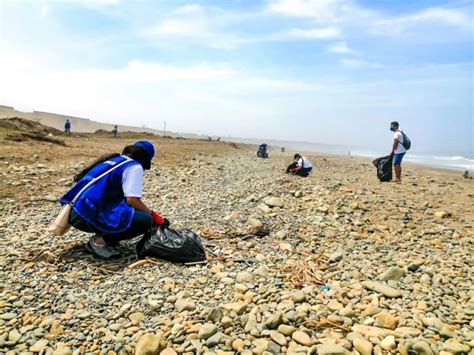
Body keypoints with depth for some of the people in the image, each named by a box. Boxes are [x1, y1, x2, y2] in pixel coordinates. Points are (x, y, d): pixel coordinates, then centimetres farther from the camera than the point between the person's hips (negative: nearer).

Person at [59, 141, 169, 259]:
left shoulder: (112, 159, 21)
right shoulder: (134, 166, -3)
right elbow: (132, 200, -15)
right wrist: (154, 216, -1)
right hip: (89, 216, -9)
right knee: (145, 220, -10)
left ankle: (102, 236, 13)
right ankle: (99, 241, -2)